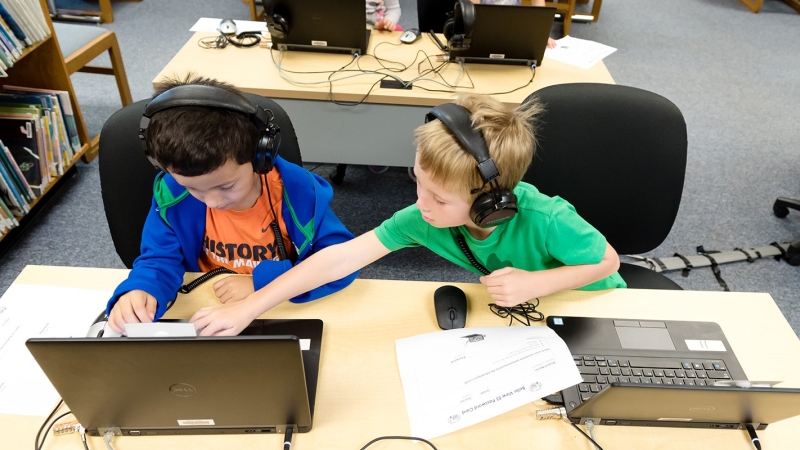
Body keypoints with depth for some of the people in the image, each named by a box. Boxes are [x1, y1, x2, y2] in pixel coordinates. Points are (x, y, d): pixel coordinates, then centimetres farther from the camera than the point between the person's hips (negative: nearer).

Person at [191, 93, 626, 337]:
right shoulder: (424, 217, -32)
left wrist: (537, 282, -38)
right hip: (518, 311, 3)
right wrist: (247, 308, -35)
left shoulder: (547, 221, -41)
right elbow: (339, 259, -34)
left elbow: (607, 261, -22)